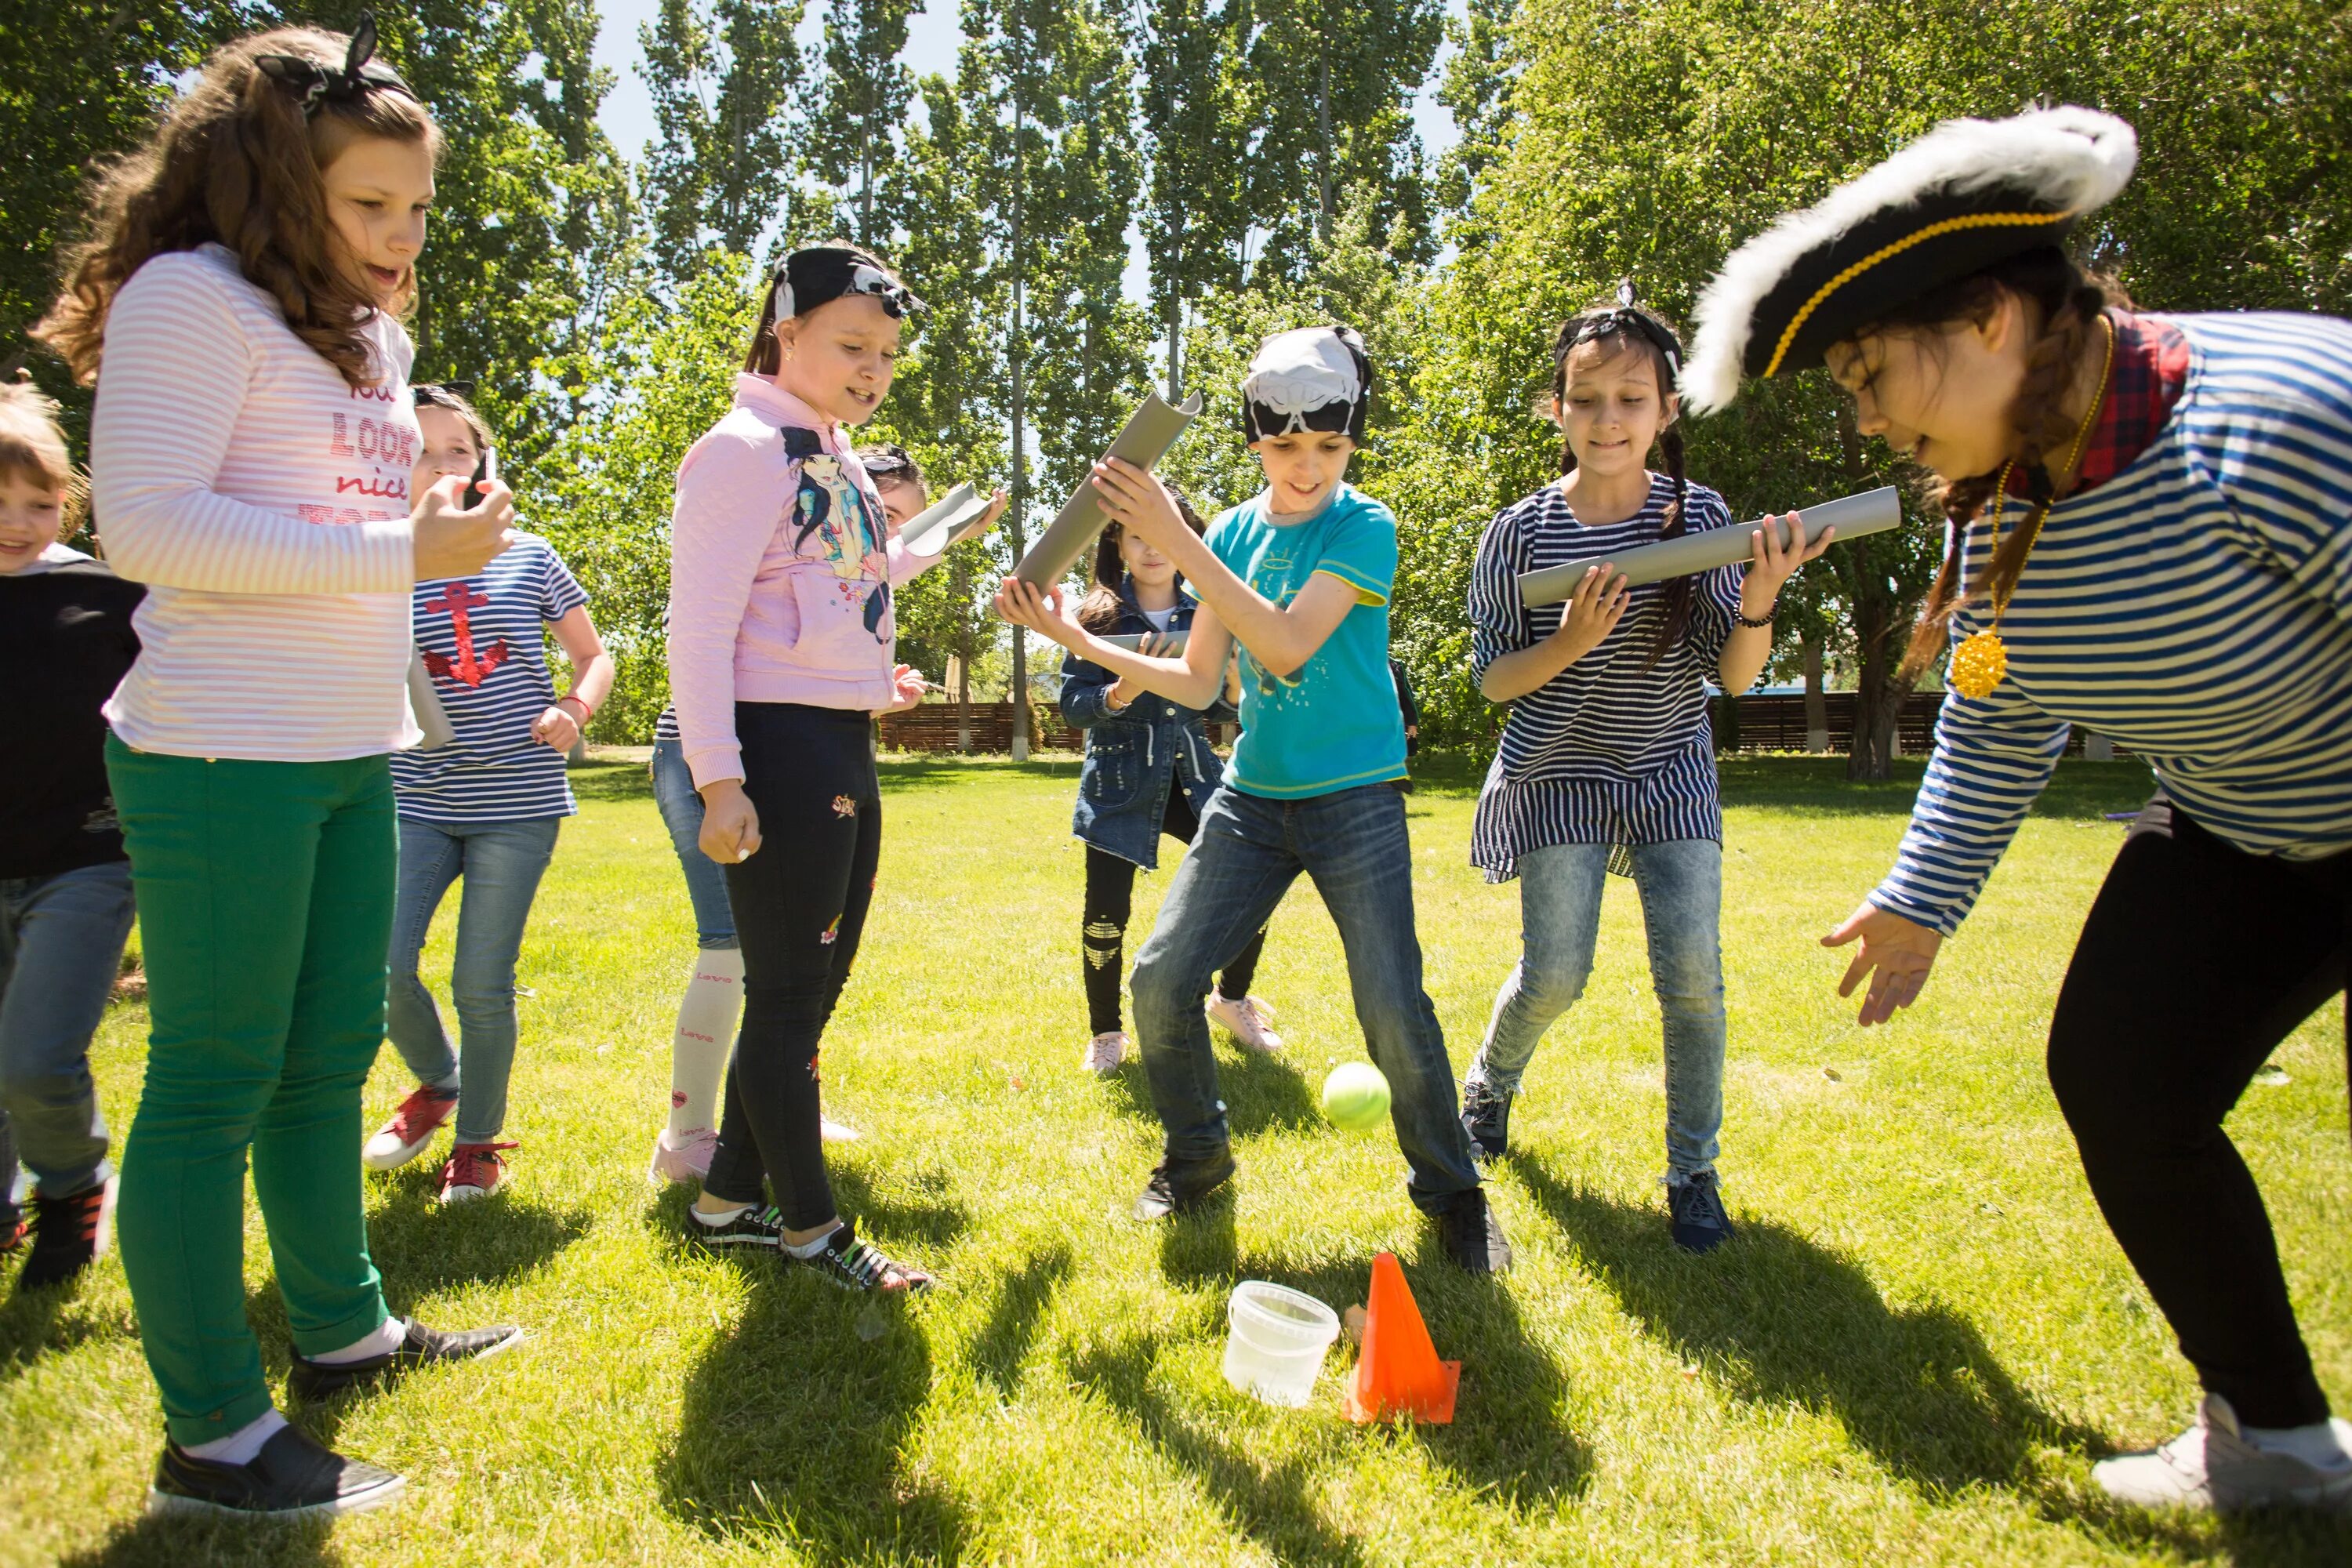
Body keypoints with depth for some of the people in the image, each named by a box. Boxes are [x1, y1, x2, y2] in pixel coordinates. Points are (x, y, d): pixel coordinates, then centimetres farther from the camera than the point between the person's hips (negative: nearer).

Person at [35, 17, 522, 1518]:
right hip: (225, 757, -8)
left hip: (353, 754, 8)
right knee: (215, 1086, 0)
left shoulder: (373, 332, 17)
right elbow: (146, 523, -19)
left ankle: (342, 1326, 33)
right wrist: (399, 553, -20)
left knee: (333, 1054, 17)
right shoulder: (196, 298, -9)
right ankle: (215, 1436, 11)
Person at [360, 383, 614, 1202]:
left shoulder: (528, 558, 4)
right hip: (415, 796, 1)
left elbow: (596, 656, 12)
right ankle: (439, 1082, 23)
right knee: (379, 966, -10)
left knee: (482, 983, 1)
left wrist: (575, 707, -9)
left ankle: (478, 1142, 22)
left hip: (519, 801, -1)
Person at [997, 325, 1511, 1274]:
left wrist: (1175, 540, -26)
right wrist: (1077, 640, 1)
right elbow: (1199, 683, 9)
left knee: (1393, 1008, -10)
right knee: (1161, 977, -1)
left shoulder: (1363, 527, -8)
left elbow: (1289, 645, -24)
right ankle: (1197, 1158, 23)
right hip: (1251, 794, 5)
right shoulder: (1233, 534, 7)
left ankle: (1452, 1195, 14)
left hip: (1354, 796, -5)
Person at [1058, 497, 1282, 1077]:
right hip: (1121, 782, -3)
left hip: (1193, 775, 3)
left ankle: (1232, 998, 21)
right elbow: (1072, 705, -7)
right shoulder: (1097, 617, -3)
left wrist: (1235, 680, -10)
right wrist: (1120, 693, -26)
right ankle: (1106, 1034, 17)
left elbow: (1221, 706, 11)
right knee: (1107, 910, -7)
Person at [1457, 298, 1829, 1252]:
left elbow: (1734, 678, -5)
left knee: (1693, 970, -6)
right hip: (1558, 778, -1)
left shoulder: (1699, 516, -5)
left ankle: (1692, 1170, 14)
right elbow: (1491, 679, -6)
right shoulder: (1520, 533, -10)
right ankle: (1488, 1085, 32)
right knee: (1554, 975, -2)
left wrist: (1758, 603, -25)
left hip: (1672, 774, 2)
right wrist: (1568, 644, -25)